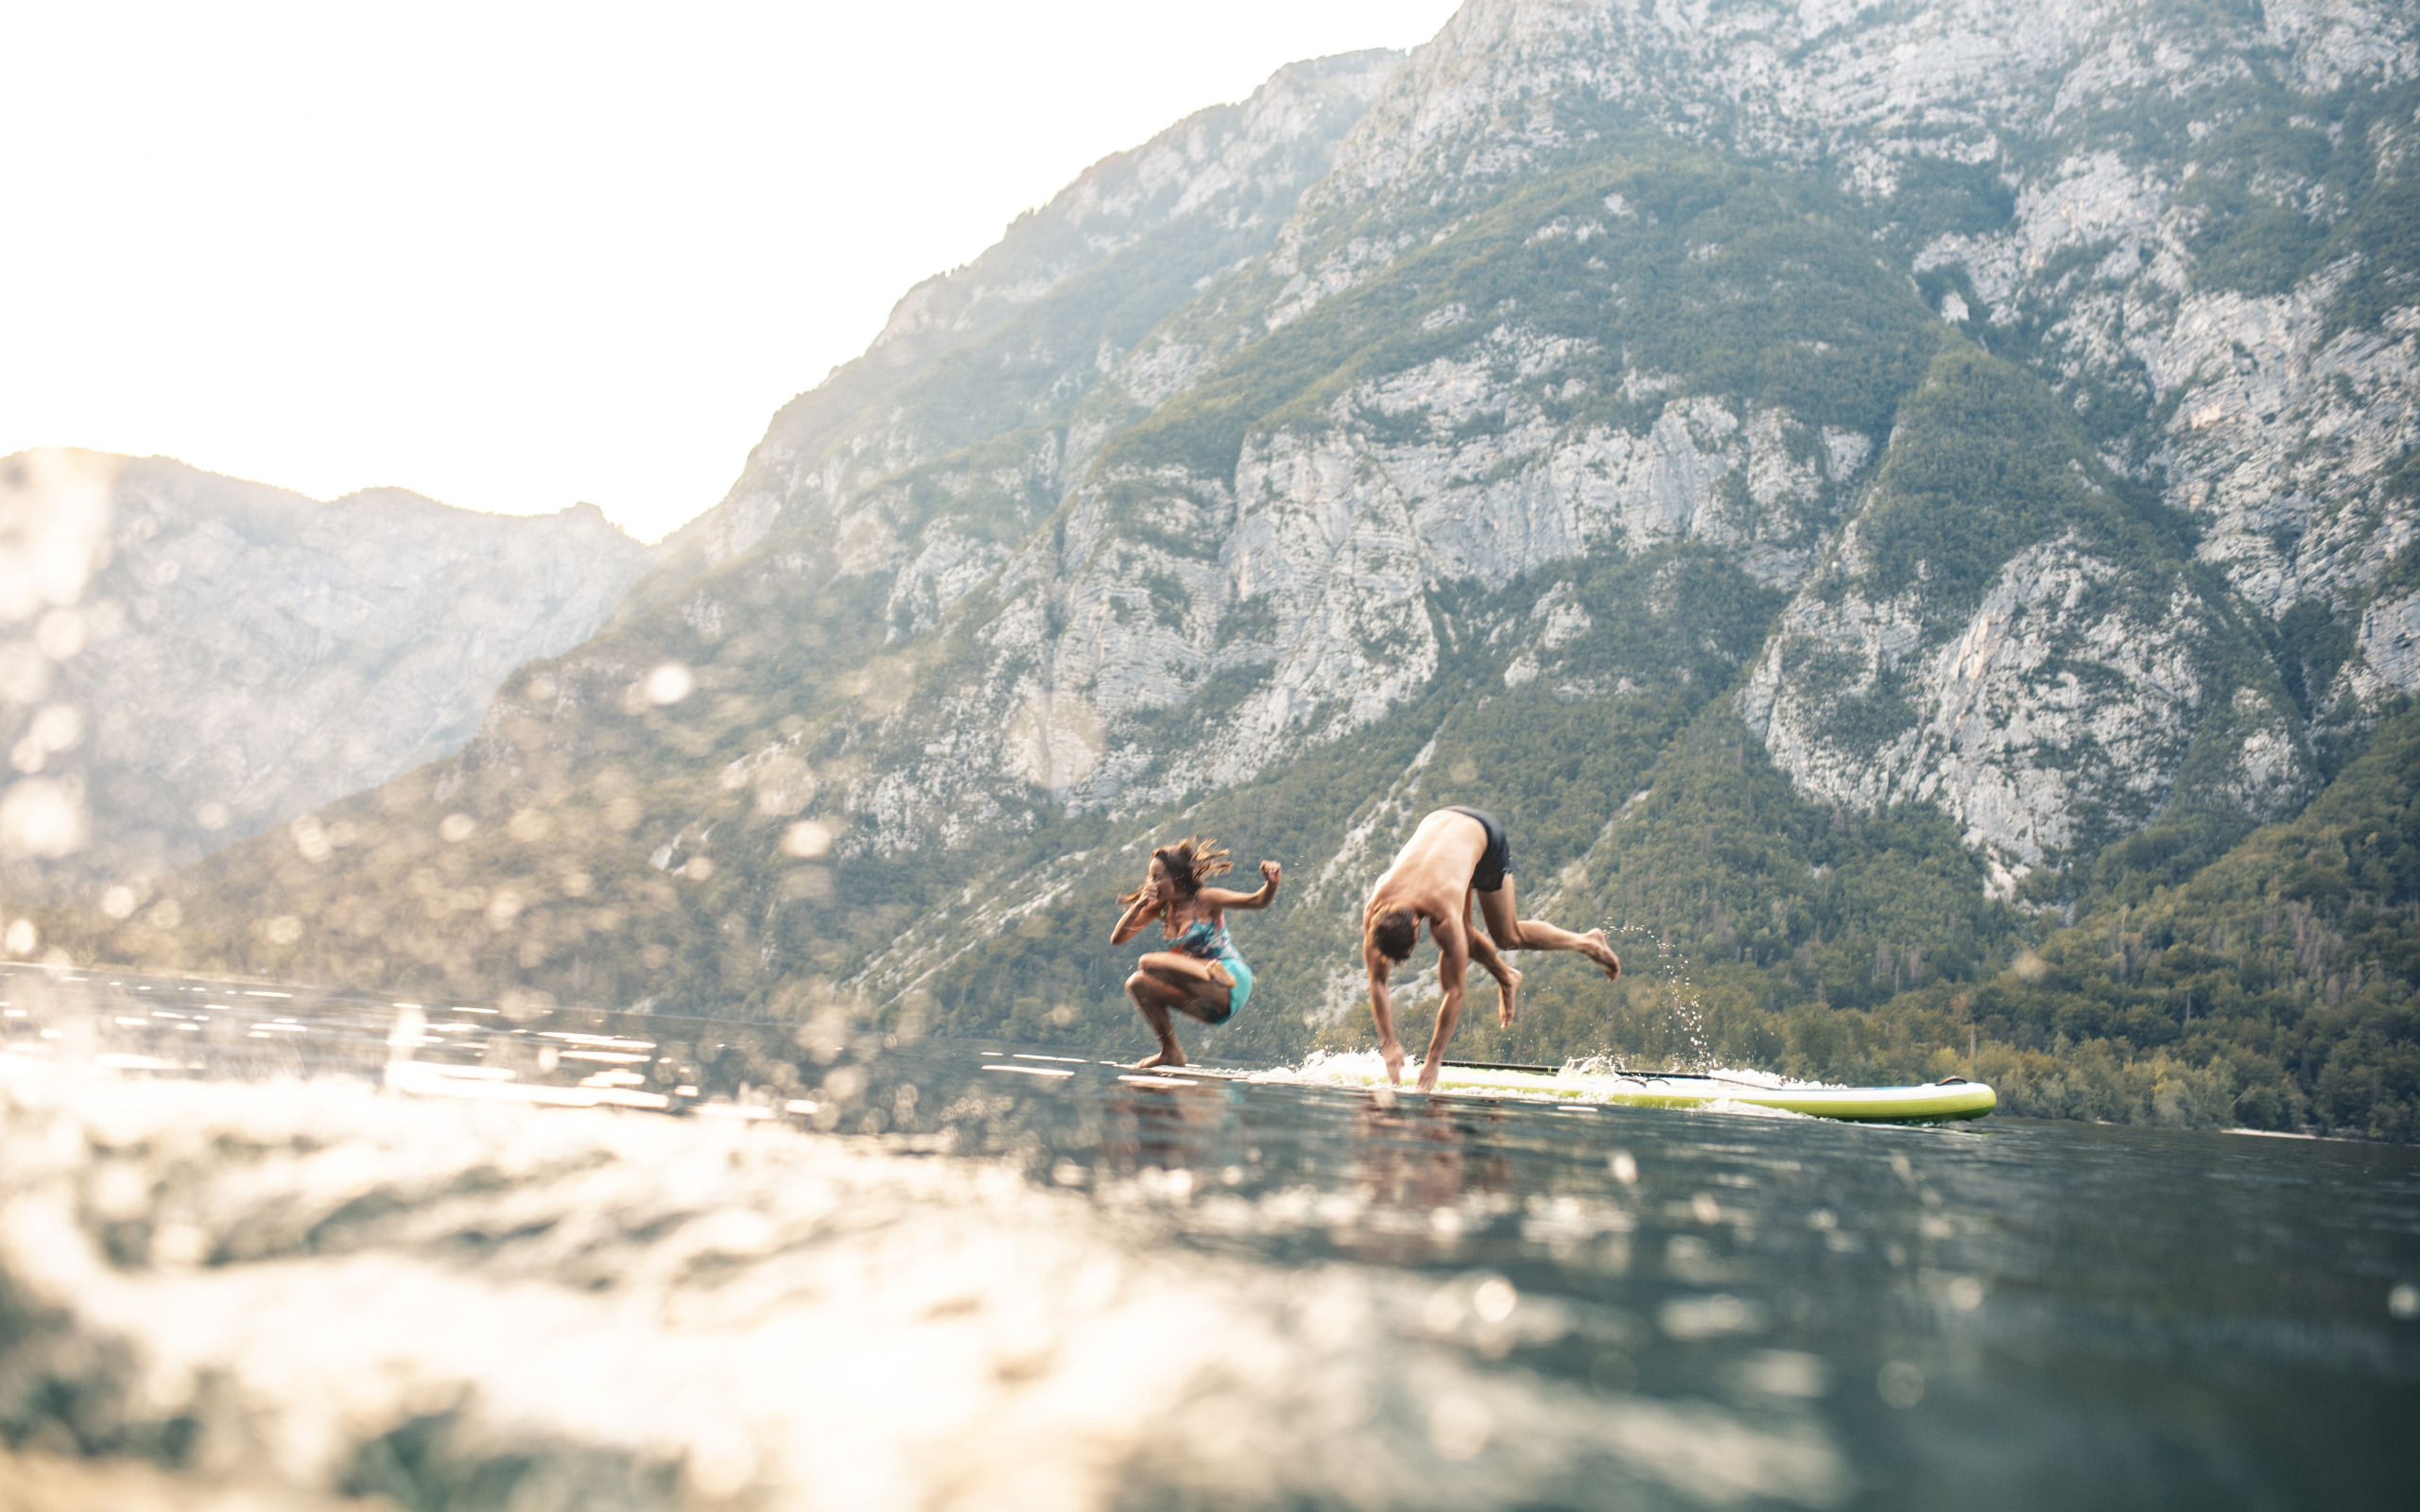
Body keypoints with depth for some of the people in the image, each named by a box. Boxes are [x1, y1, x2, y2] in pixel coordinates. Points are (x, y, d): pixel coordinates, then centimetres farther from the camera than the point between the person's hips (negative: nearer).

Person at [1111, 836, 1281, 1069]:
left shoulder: (1204, 900, -8)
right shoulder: (1160, 908, 10)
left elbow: (1258, 901, -13)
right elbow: (1117, 938, 7)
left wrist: (1272, 883, -35)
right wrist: (1139, 905, -6)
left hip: (1232, 984, -7)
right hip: (1208, 1003, 7)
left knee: (1149, 962, -20)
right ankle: (1171, 1053, 2)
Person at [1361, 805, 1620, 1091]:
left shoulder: (1445, 917, -41)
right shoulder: (1374, 913, -30)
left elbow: (1454, 992, -33)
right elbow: (1377, 983, -19)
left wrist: (1433, 1061, -29)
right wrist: (1388, 1043, -22)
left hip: (1484, 833, -4)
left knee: (1507, 937, 3)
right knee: (1463, 937, 2)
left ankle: (1588, 943, 24)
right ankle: (1506, 978, 32)